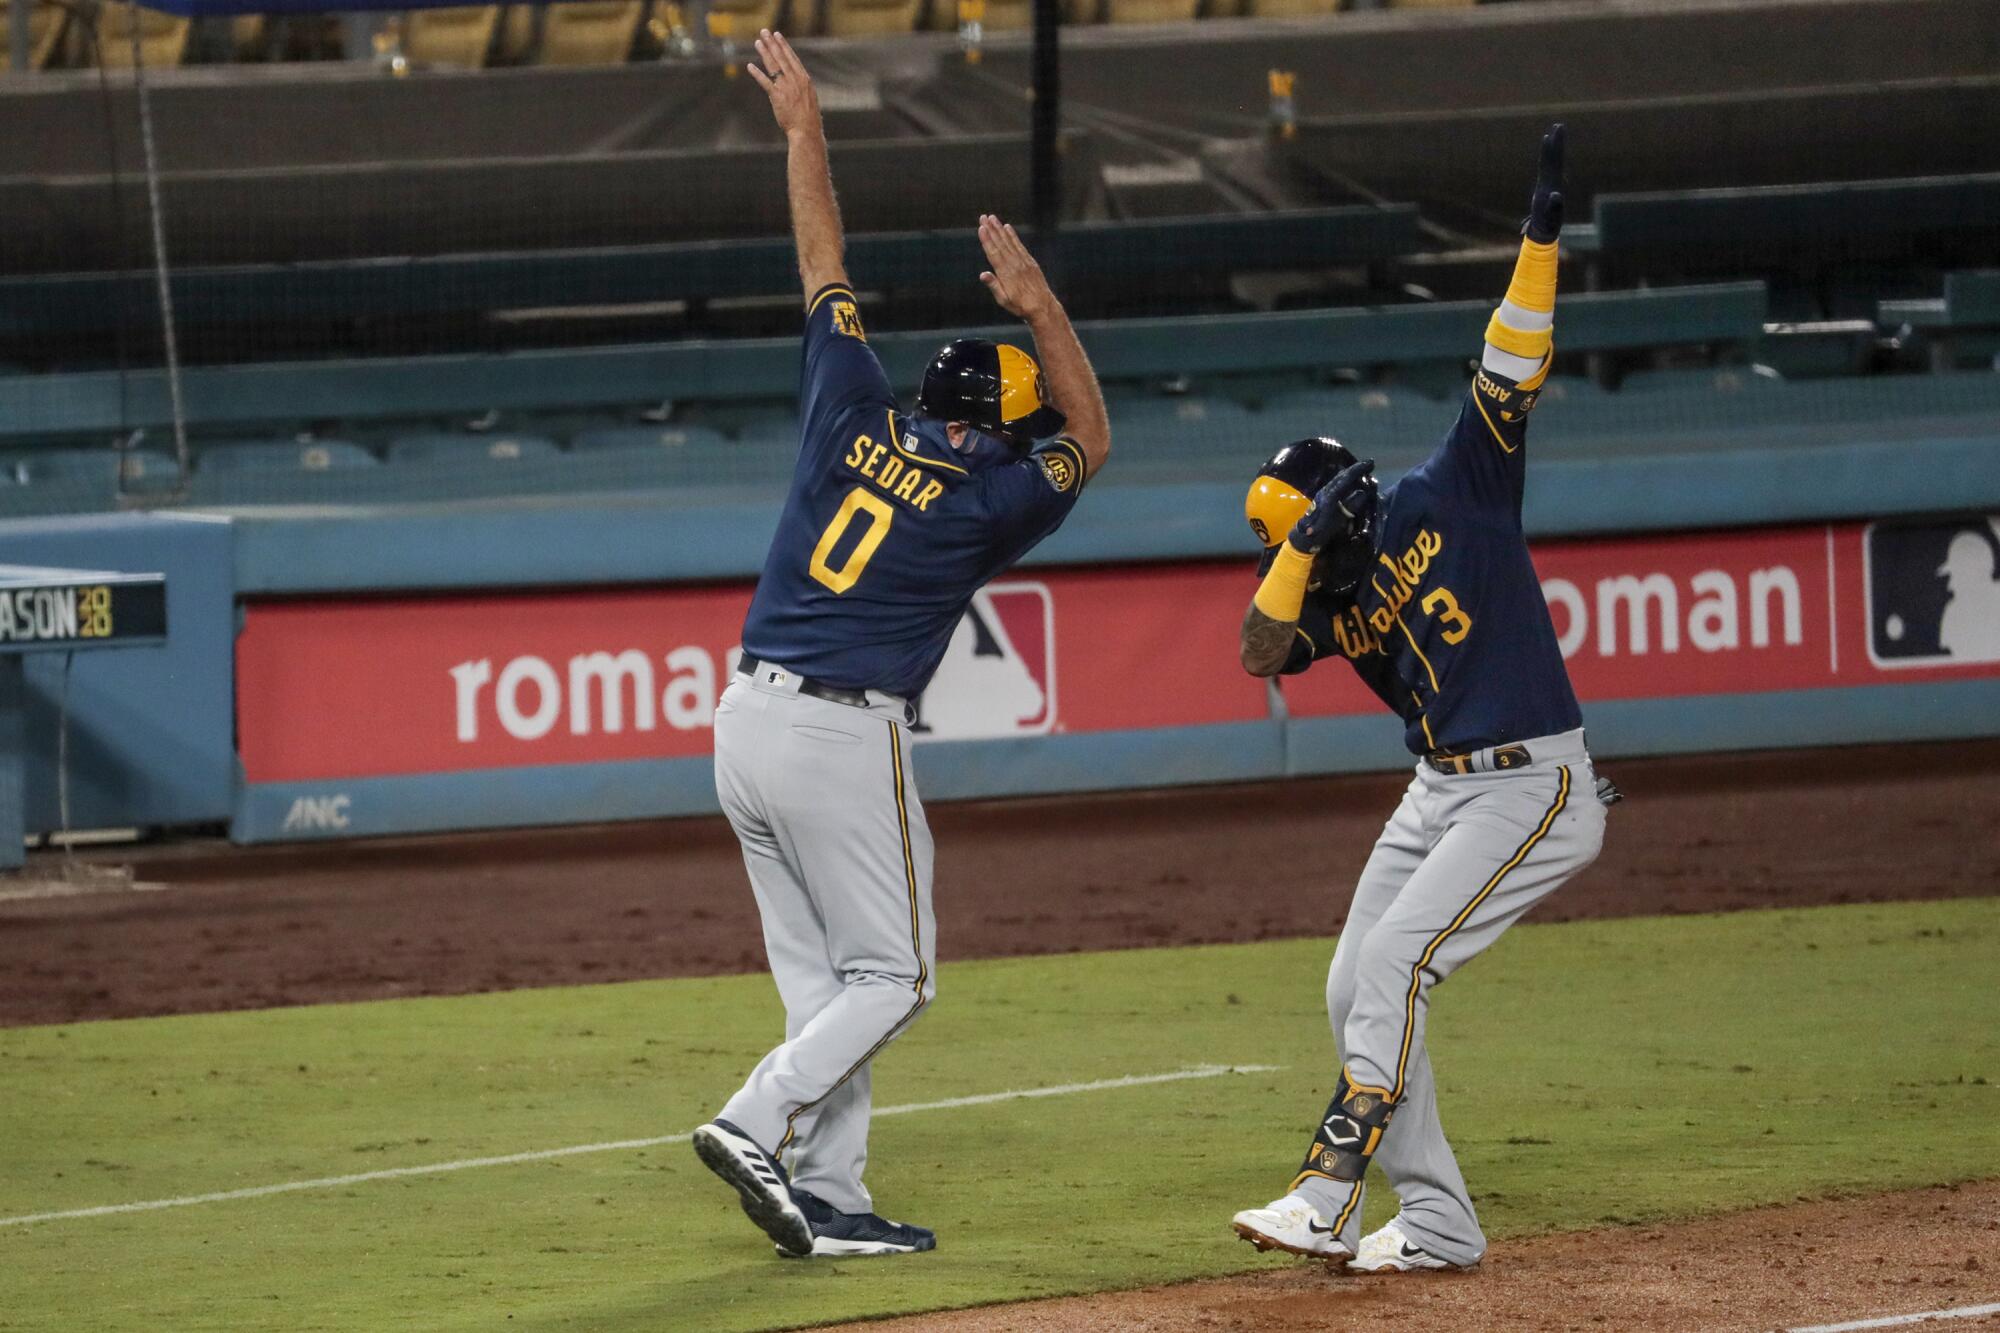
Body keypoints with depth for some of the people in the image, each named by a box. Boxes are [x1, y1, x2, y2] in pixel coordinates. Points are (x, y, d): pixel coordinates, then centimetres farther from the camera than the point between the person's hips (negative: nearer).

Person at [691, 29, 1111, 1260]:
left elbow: (826, 268, 15)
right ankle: (759, 1124, -16)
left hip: (746, 721, 6)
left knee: (824, 980, 10)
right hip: (843, 740, -6)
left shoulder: (854, 416, 7)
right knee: (892, 974, 3)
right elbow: (1091, 441, 13)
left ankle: (827, 1201, 7)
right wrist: (1040, 304, 6)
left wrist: (805, 131, 22)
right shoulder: (988, 499, -4)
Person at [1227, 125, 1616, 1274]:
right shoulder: (1335, 598, 10)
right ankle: (1437, 1223, 11)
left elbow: (1511, 372, -14)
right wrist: (1305, 546, -13)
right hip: (1441, 792, 9)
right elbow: (1261, 652, -5)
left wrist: (1542, 239, -22)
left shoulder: (1449, 499, -7)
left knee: (1394, 966, -18)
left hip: (1535, 791, -9)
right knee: (1354, 993, 5)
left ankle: (1328, 1202, -19)